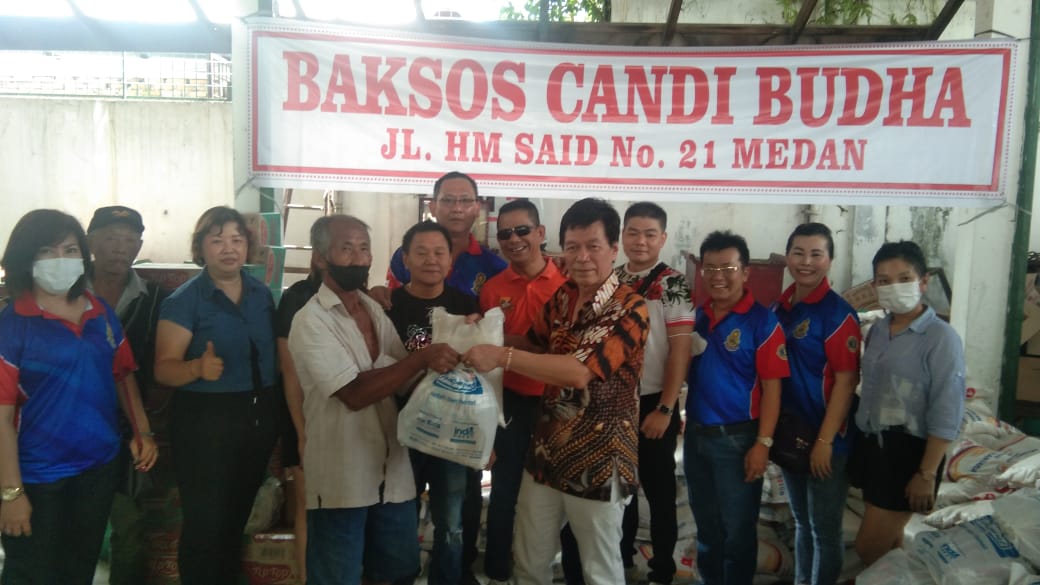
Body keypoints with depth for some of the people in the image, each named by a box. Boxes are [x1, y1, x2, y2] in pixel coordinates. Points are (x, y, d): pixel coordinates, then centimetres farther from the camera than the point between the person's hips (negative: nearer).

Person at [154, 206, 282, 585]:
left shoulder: (262, 294, 6)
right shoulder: (183, 301, -9)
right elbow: (164, 369, -14)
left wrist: (275, 412, 5)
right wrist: (199, 367, -33)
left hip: (260, 418, 5)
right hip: (206, 422, -5)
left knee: (238, 516, 18)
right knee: (205, 523, 3)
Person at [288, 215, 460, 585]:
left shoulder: (375, 310, 8)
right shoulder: (311, 321, -13)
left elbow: (404, 380, 7)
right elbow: (354, 393, -23)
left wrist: (440, 361, -12)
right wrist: (423, 358, -27)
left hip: (392, 471, 6)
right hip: (342, 478, -6)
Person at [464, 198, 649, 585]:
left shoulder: (629, 309, -17)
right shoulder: (562, 296, 4)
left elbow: (582, 371, -29)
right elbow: (533, 343, 18)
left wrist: (501, 356, -31)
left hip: (598, 460, -6)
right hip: (546, 451, 6)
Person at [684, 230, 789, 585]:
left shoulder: (762, 322, -10)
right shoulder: (696, 316, 5)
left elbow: (772, 387, -12)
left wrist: (762, 443, -15)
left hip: (737, 437, -5)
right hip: (695, 433, 5)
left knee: (737, 530, 9)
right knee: (705, 525, 20)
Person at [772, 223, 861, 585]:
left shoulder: (838, 314, -15)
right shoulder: (780, 308, 4)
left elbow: (846, 382, -16)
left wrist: (825, 440, -17)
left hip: (825, 438, -6)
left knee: (825, 529, 8)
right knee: (801, 522, 21)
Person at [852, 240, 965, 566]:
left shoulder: (941, 337, -13)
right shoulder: (877, 331, 7)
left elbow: (946, 414, -16)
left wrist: (927, 474, -17)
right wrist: (863, 443, 11)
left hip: (907, 452, -6)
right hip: (871, 446, 6)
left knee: (868, 548, -1)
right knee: (887, 542, 18)